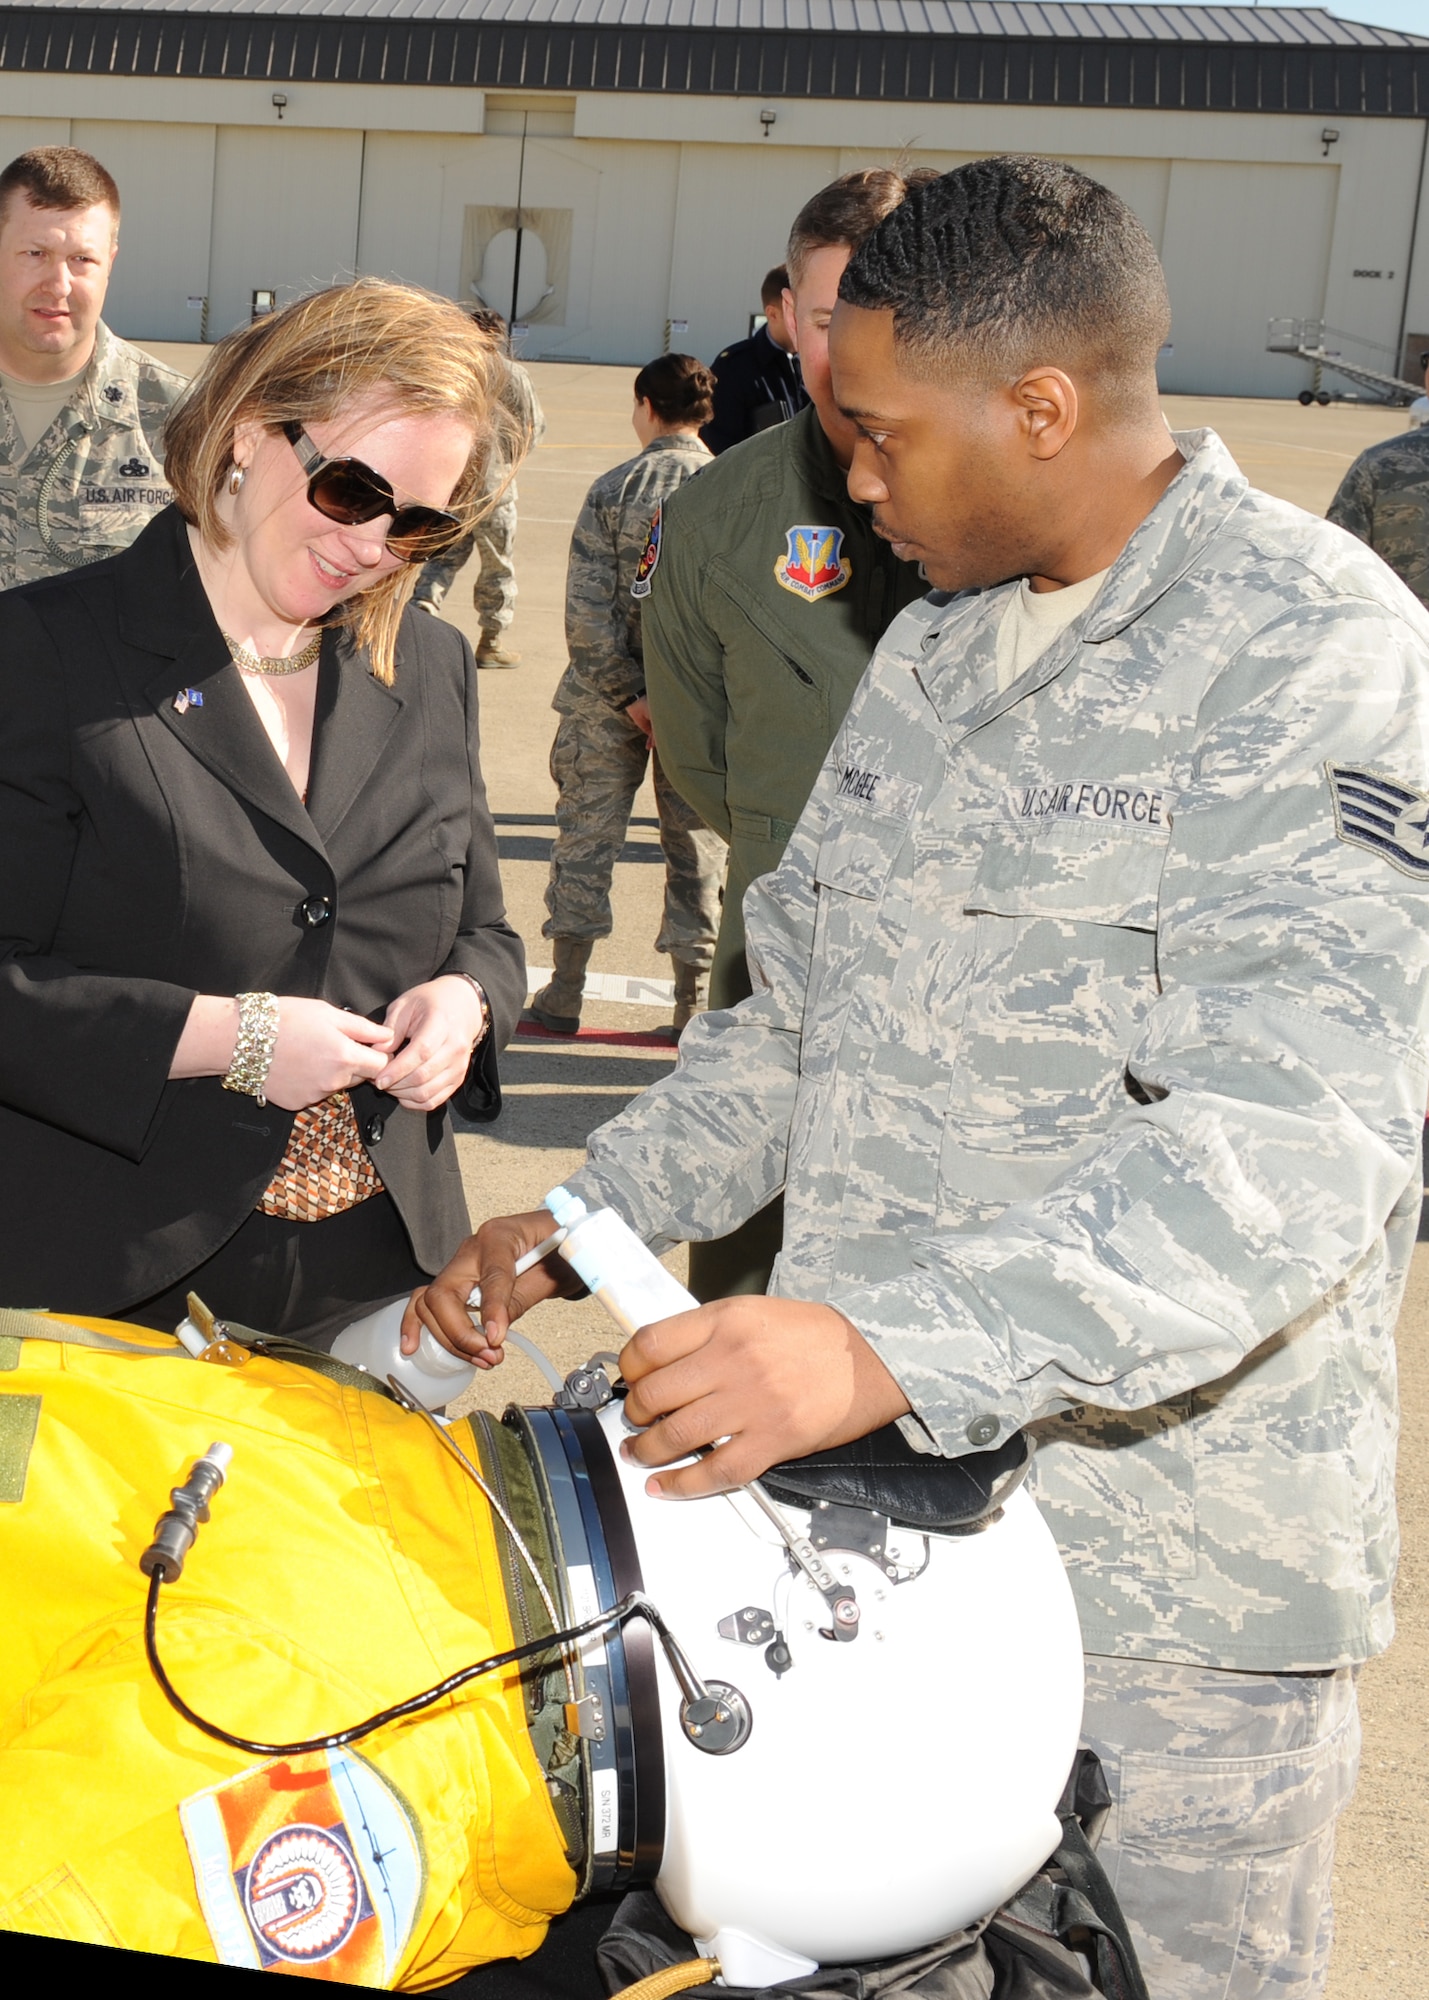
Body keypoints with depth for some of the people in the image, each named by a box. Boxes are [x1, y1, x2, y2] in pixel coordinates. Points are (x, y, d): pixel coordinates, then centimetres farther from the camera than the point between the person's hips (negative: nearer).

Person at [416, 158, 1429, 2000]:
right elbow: (797, 1017, 21)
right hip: (867, 1503, 7)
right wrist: (581, 1221, 8)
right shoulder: (935, 646, 13)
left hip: (1159, 1553, -6)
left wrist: (887, 1346, -34)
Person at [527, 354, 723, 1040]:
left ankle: (565, 990, 11)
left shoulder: (613, 489, -7)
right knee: (696, 841, 10)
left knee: (587, 830, 9)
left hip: (609, 693, 0)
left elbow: (587, 611, -13)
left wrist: (628, 694, -9)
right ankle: (694, 1000, 13)